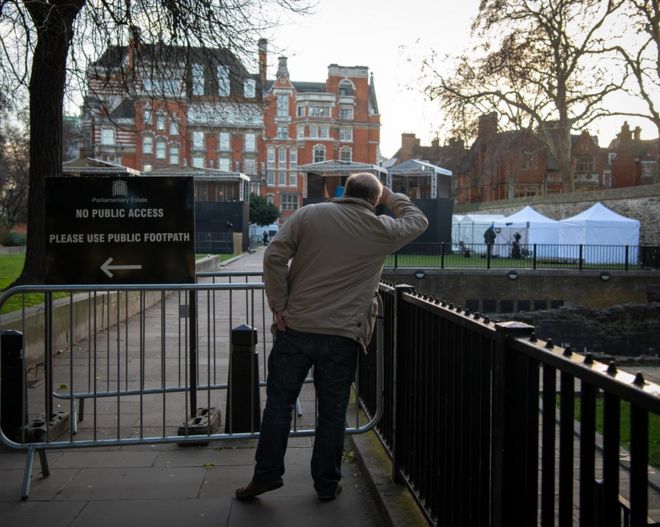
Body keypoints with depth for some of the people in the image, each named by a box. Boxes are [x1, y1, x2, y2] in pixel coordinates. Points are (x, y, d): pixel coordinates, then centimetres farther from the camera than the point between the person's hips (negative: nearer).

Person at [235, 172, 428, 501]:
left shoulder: (308, 215, 2)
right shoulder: (382, 230, 1)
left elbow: (274, 256, -5)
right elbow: (418, 221, 20)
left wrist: (279, 305, -1)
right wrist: (392, 197, 28)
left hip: (295, 328, 1)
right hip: (342, 337, -1)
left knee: (279, 402, 12)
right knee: (332, 412, 11)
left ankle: (267, 474, 18)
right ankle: (327, 484, 22)